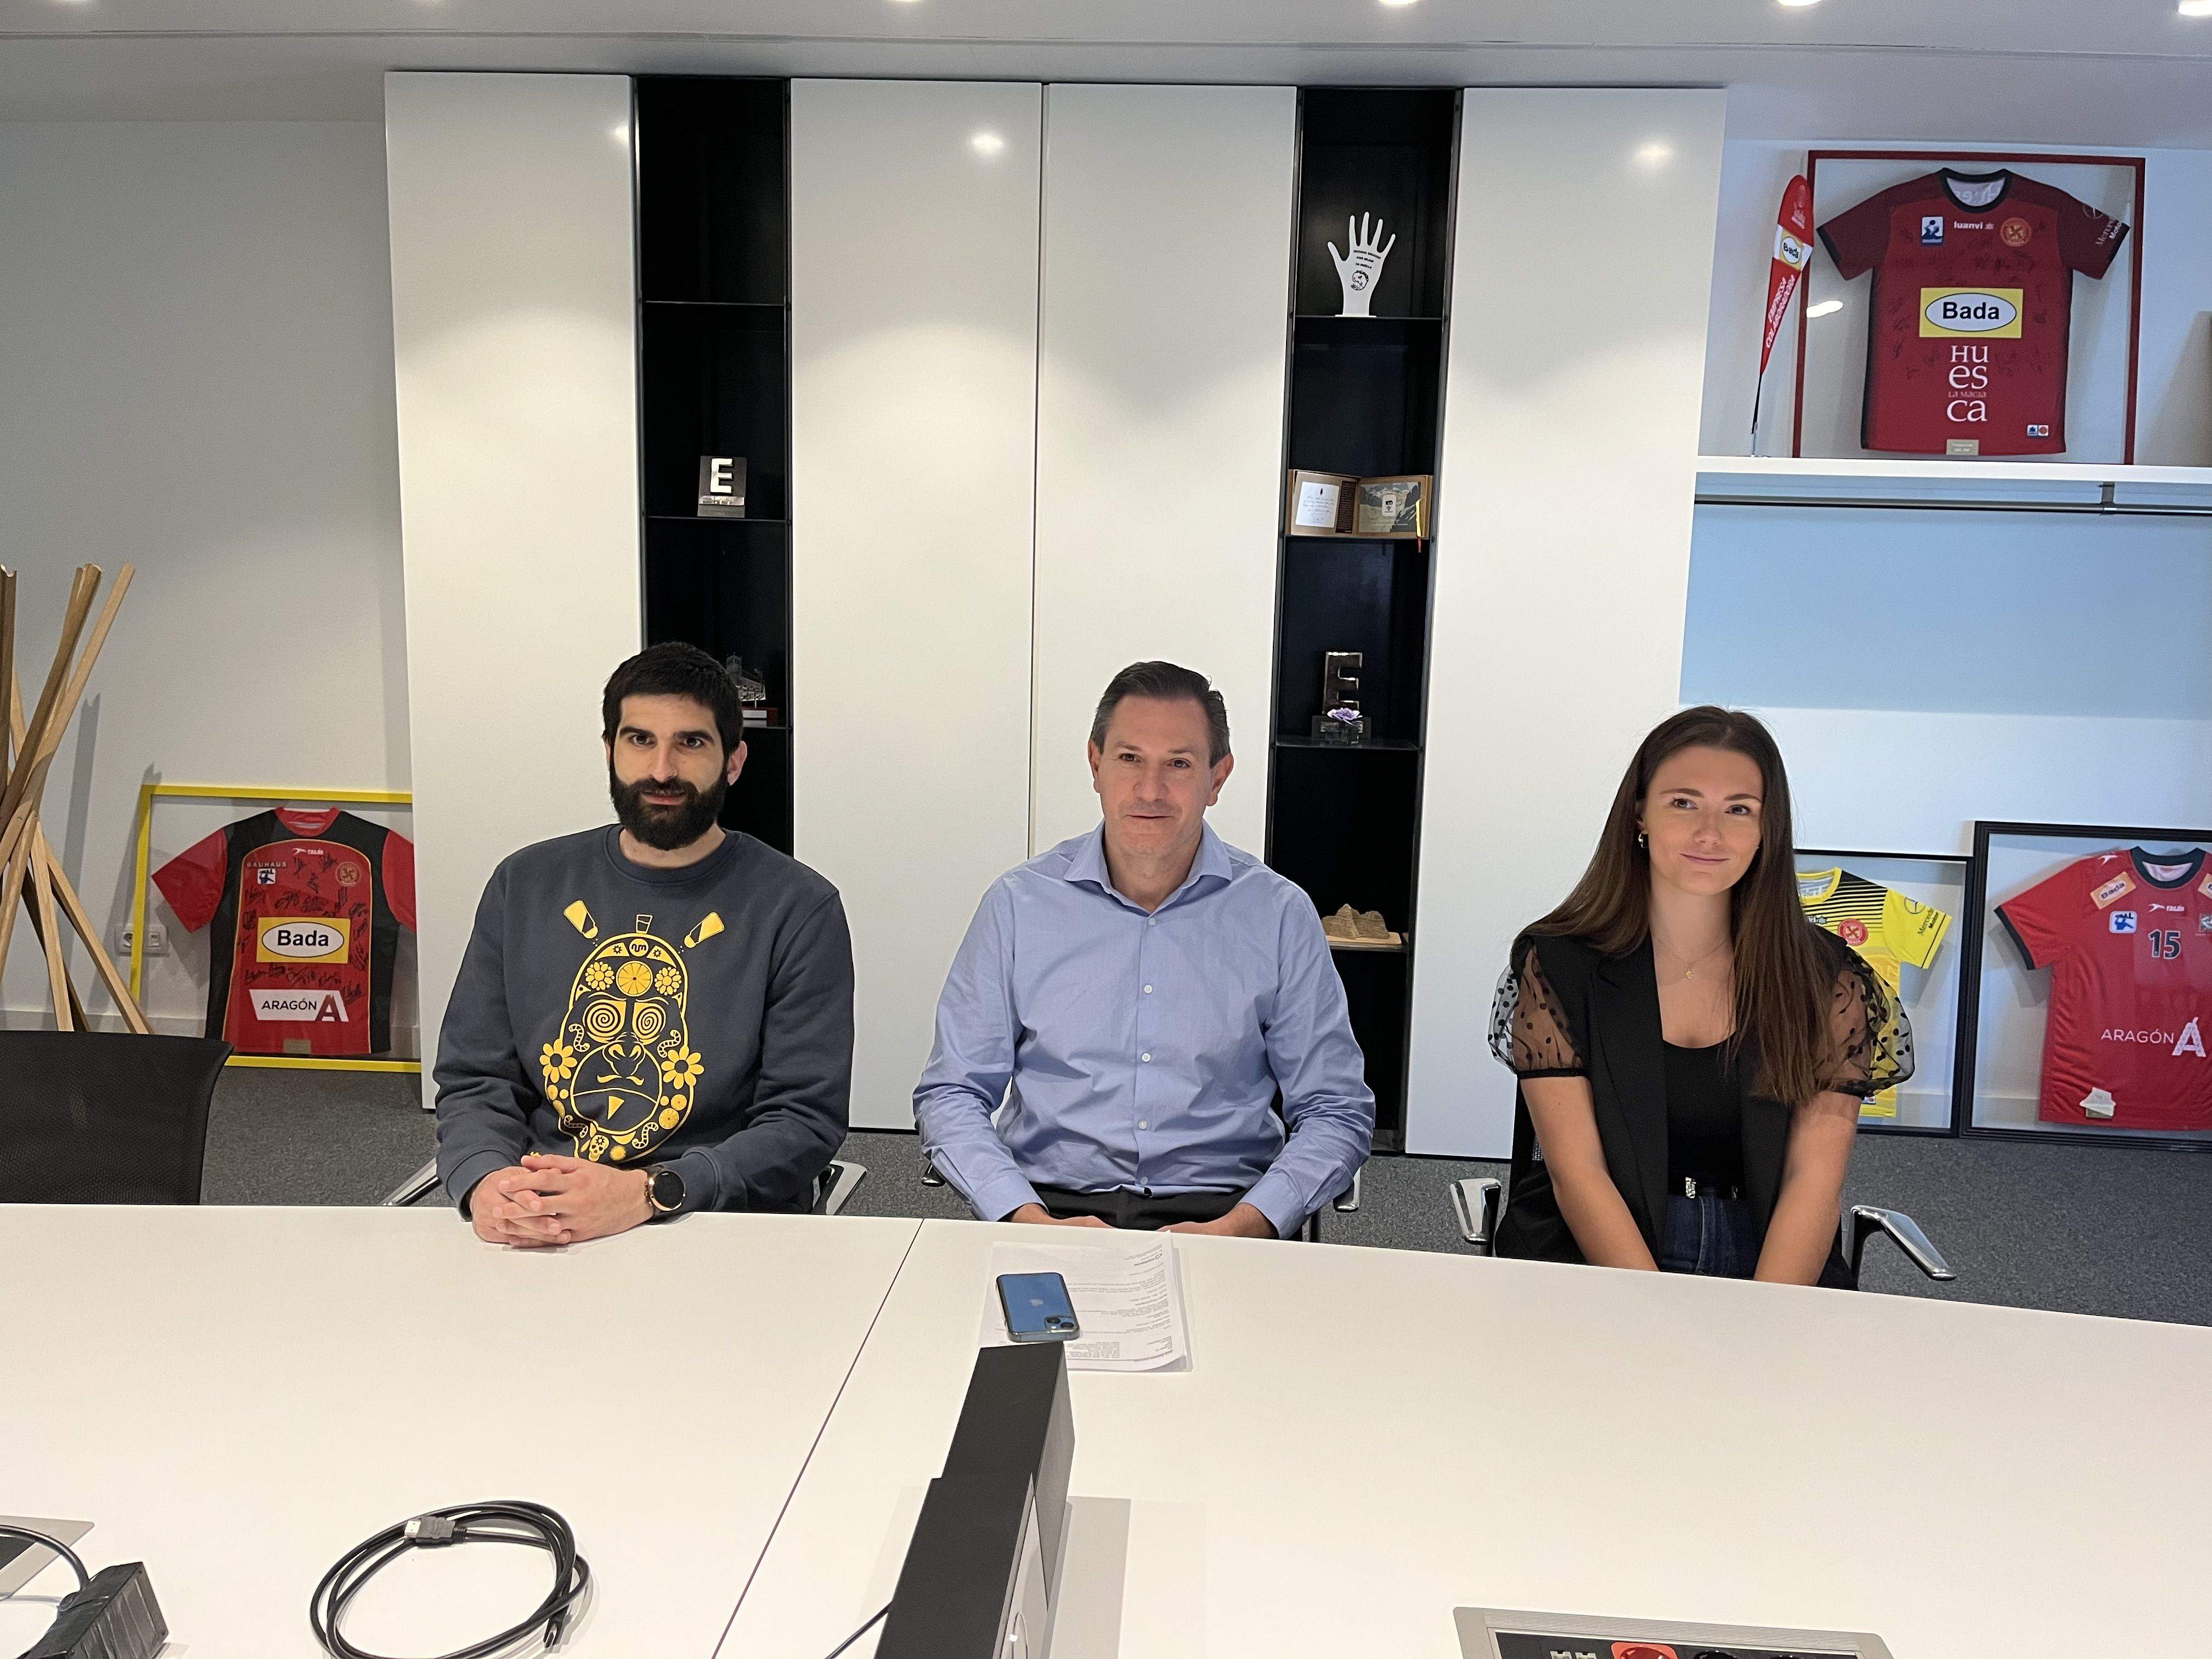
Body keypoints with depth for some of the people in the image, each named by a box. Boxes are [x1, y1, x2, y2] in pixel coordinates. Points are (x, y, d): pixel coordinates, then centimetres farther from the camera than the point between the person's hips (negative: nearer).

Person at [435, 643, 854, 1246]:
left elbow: (805, 1121, -7)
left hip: (717, 1236, -2)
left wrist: (648, 1194, -20)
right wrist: (484, 1182, -11)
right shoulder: (524, 887, 10)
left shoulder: (800, 910, -3)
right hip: (533, 1240, 3)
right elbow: (473, 1080, 11)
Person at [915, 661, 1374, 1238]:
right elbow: (951, 1094, 6)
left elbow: (1336, 1113, 6)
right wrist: (1031, 1220, -10)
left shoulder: (1281, 916, 4)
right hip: (1054, 1205, 0)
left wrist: (1241, 1228, -10)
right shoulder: (1017, 904, 4)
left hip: (1221, 1213, 1)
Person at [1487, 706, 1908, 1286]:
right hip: (1592, 1258, -2)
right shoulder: (1556, 965, -3)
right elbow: (1577, 1173, -8)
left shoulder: (1827, 981, 1)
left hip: (1766, 1266, 2)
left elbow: (1814, 1182, -5)